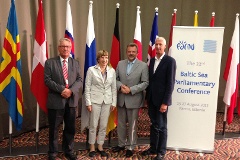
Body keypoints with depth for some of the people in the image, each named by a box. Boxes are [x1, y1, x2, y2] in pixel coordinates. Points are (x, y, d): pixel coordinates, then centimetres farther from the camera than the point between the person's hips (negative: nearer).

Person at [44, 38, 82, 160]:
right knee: (54, 129, 7)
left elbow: (79, 80, 3)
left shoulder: (75, 63, 11)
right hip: (55, 101, -3)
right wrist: (62, 89, -19)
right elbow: (47, 80, -8)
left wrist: (71, 90, -15)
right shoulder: (50, 62, 0)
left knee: (70, 128, 13)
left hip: (71, 100, 3)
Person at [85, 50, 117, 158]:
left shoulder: (112, 71, 6)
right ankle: (92, 147, 18)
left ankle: (100, 146, 23)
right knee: (93, 125, 4)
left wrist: (114, 102, 3)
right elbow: (87, 87, -4)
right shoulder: (91, 70, -3)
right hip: (95, 100, -3)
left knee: (103, 125, 8)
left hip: (107, 101, 3)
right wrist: (88, 102, -8)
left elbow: (114, 88, 8)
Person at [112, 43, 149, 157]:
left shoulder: (143, 65, -6)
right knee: (121, 123, 14)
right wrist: (120, 86, -13)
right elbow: (115, 78, 8)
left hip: (134, 100, -4)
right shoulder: (120, 64, 7)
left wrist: (131, 90, -18)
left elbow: (145, 83, -10)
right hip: (121, 99, 4)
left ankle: (130, 147, 22)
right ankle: (121, 144, 31)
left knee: (132, 125, 7)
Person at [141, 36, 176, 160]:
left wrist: (165, 102, -17)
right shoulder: (152, 60, 11)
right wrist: (147, 96, 9)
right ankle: (153, 148, 29)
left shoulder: (170, 61, -10)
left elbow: (170, 83, -14)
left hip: (161, 99, -6)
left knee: (161, 126, 5)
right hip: (151, 99, 6)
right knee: (153, 125, 16)